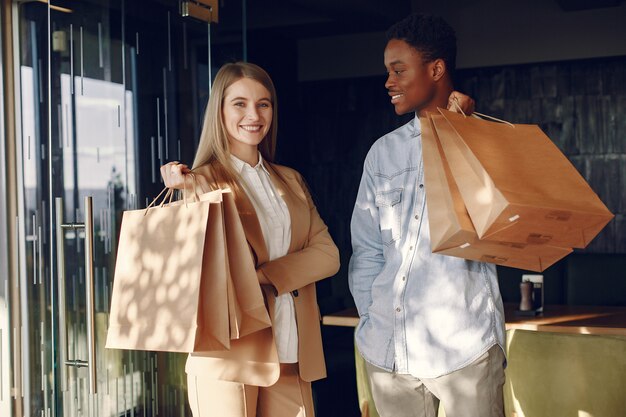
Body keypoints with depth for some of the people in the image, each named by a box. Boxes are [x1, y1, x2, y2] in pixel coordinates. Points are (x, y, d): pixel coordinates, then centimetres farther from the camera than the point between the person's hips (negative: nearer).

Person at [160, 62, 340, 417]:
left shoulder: (290, 181, 15)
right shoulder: (203, 181, 0)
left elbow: (327, 254, 3)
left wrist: (267, 276, -13)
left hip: (292, 357, 5)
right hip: (229, 357, -4)